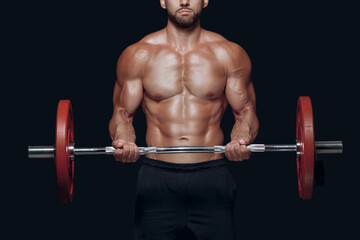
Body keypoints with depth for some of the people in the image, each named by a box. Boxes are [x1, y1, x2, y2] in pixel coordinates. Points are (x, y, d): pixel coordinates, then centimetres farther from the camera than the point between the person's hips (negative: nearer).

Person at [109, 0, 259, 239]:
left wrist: (242, 139, -13)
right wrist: (123, 140, -13)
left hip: (212, 176, 0)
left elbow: (245, 112, 9)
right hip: (157, 177, 0)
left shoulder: (229, 54, 6)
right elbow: (123, 114, 10)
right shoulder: (137, 55, 5)